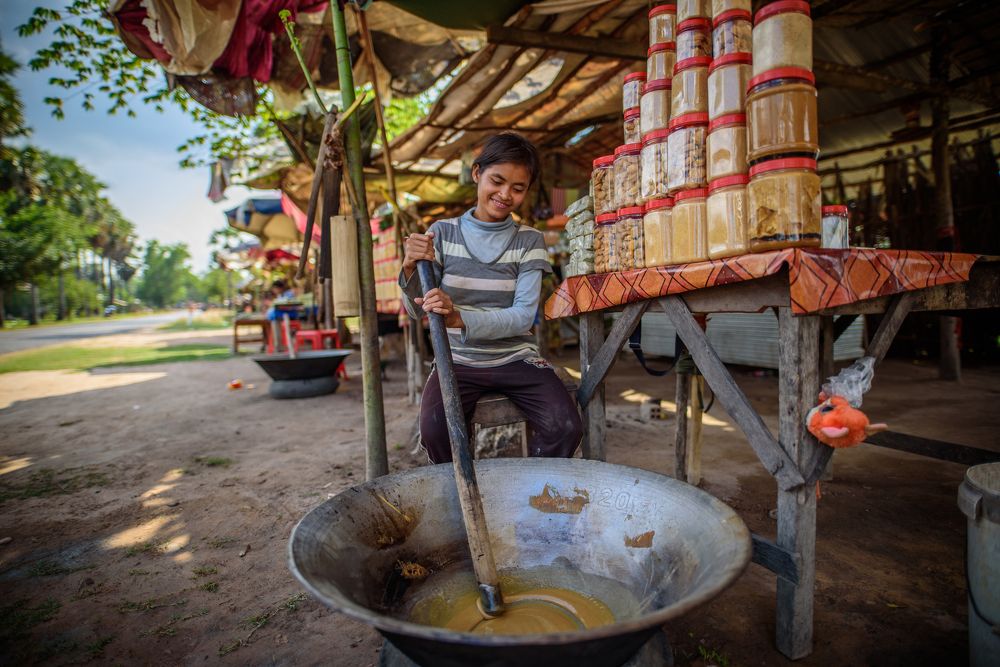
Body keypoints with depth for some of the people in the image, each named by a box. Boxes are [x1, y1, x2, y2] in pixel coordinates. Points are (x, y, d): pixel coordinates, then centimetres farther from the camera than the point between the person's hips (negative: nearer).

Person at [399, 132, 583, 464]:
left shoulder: (529, 240, 0)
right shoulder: (443, 233, 2)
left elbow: (524, 315, -12)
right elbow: (416, 311, -3)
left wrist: (460, 318, -29)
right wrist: (411, 269, -25)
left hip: (515, 358, 1)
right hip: (458, 360, 0)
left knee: (566, 427, -22)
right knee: (433, 430, -28)